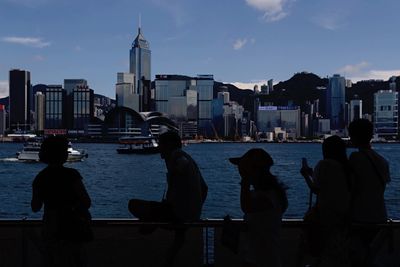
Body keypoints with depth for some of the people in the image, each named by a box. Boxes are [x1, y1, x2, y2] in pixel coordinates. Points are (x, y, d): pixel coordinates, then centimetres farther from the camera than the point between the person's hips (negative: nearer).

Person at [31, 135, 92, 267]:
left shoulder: (40, 178, -1)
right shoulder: (71, 175, -15)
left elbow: (35, 207, 8)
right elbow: (86, 202, -17)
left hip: (50, 230, 5)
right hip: (73, 228, -5)